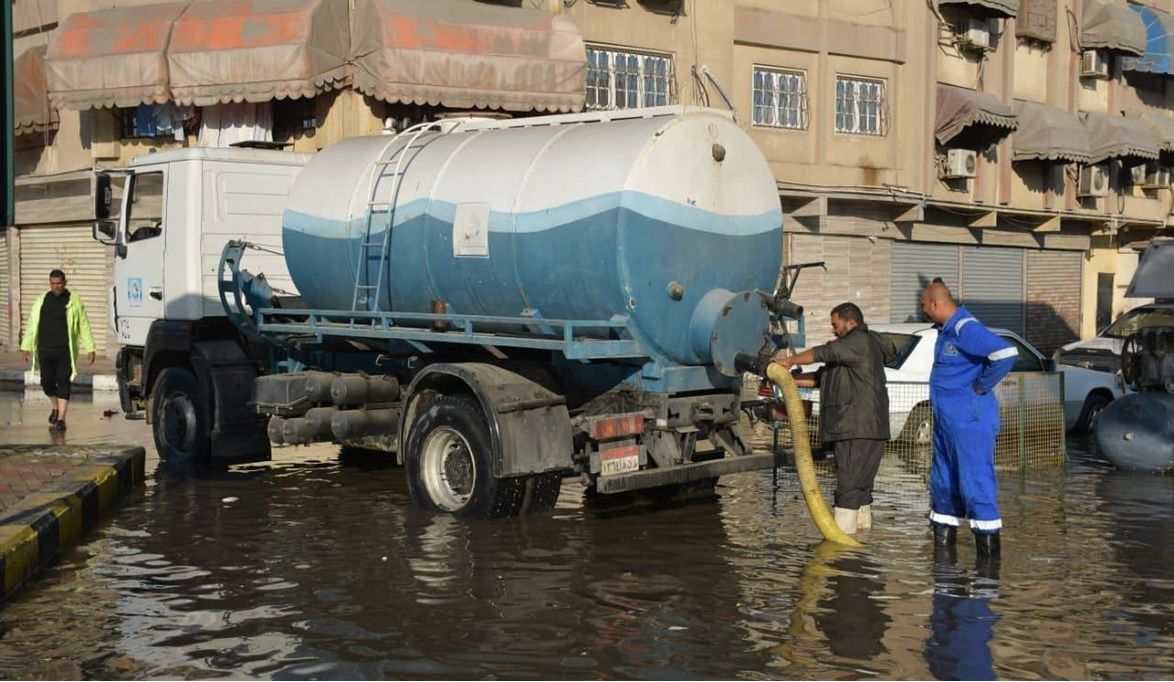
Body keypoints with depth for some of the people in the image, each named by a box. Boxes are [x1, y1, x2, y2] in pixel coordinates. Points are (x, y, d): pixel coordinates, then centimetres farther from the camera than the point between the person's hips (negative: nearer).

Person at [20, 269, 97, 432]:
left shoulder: (74, 301, 1)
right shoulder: (41, 300, 10)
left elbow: (84, 326, 2)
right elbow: (31, 324, 14)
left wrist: (90, 348, -3)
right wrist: (26, 346, 10)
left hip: (65, 351, -3)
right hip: (45, 351, 3)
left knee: (63, 383, -5)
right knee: (46, 382, 5)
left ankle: (61, 419, -1)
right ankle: (56, 408, 32)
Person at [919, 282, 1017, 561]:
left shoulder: (966, 329, -18)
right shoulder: (945, 329, 13)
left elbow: (1005, 353, -31)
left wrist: (981, 386, -20)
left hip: (969, 421, -11)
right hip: (947, 420, 11)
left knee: (975, 483, -8)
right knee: (943, 483, 16)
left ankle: (989, 546, -3)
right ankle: (943, 540, 26)